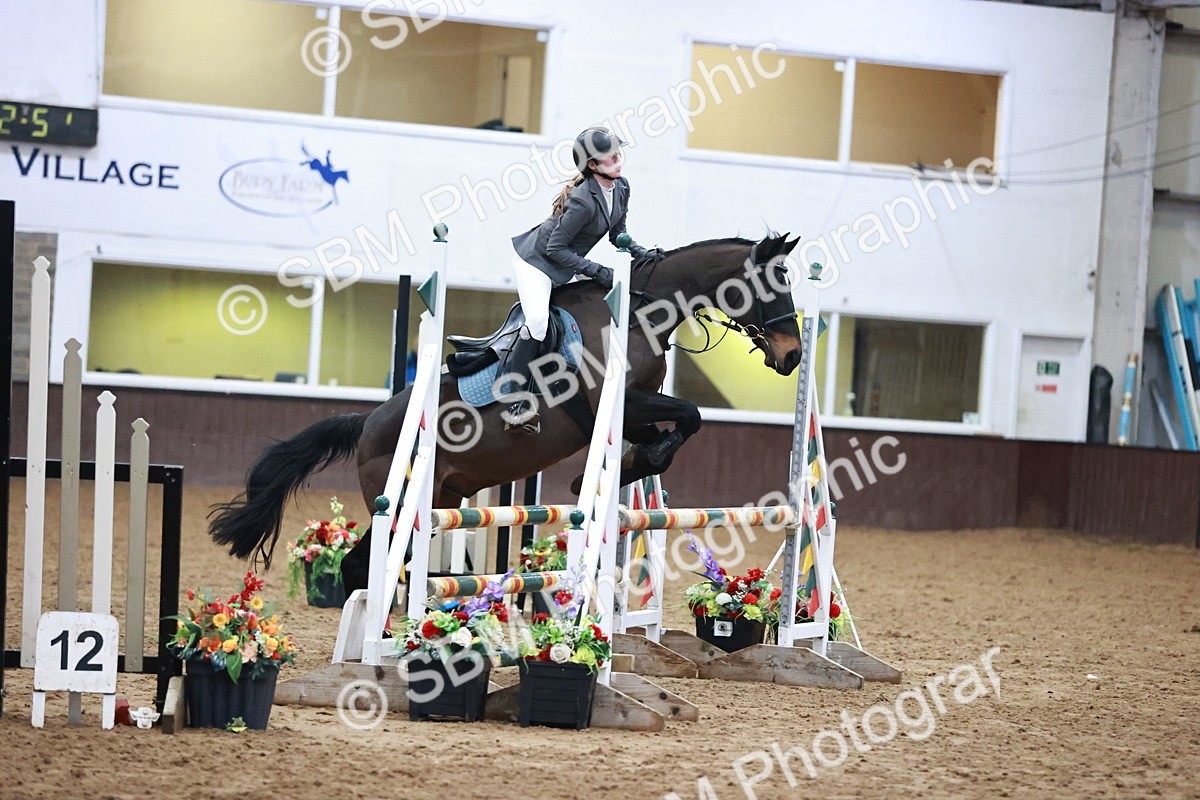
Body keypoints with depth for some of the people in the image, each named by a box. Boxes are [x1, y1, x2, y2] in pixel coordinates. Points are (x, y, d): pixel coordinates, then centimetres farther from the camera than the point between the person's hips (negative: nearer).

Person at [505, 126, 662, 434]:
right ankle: (515, 406, -24)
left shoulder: (621, 188, -6)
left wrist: (639, 253, -8)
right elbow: (555, 248, -26)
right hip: (534, 259, -10)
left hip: (560, 269, 10)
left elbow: (617, 234, 9)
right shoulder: (583, 201, -32)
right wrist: (595, 270, -25)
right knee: (537, 321, -26)